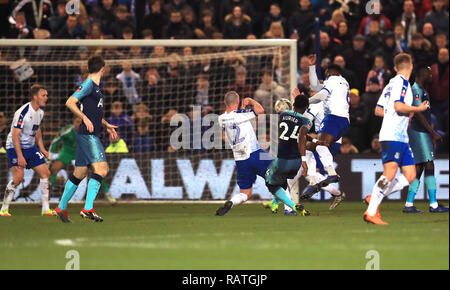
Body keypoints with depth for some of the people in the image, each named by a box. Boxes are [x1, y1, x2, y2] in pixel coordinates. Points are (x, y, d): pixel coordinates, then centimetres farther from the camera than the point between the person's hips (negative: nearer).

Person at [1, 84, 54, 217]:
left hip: (30, 147, 8)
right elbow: (15, 135, -23)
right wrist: (19, 156, -27)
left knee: (45, 173, 1)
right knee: (18, 177, -21)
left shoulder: (40, 111, 5)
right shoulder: (23, 112, -22)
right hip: (15, 147, -8)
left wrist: (42, 149, 15)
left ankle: (46, 209, 9)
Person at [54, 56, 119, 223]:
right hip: (87, 135, -10)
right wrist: (85, 118, -23)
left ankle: (61, 208, 22)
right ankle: (88, 209, -23)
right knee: (101, 169, -18)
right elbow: (70, 103, -18)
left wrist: (106, 125, 28)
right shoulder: (88, 85, -10)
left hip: (92, 135, 10)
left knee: (79, 174, 14)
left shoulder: (96, 87, 19)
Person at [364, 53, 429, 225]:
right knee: (390, 174, -17)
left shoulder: (391, 84, 20)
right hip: (393, 136, -10)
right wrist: (418, 109, -6)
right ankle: (371, 212, -17)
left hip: (401, 138, 10)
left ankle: (374, 198, 7)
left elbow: (378, 110, 22)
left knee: (410, 177, 4)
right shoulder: (401, 82, -7)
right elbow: (398, 106, -20)